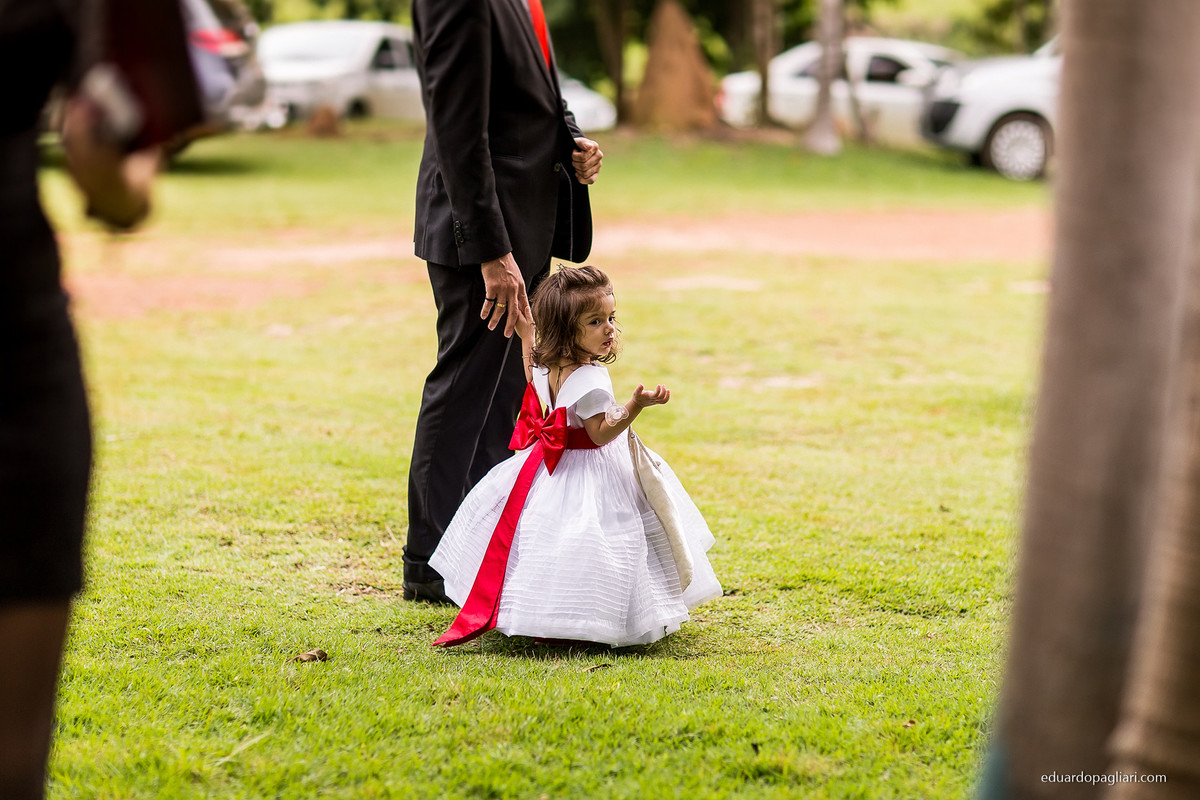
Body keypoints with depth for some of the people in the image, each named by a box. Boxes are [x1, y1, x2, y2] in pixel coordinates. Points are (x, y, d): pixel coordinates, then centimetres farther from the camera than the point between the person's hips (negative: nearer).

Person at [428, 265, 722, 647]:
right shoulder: (588, 378, -25)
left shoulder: (545, 365, 3)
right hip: (586, 470, -10)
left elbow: (533, 378, 27)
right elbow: (601, 432, -25)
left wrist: (526, 334, 34)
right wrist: (636, 405, -35)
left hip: (552, 467, 10)